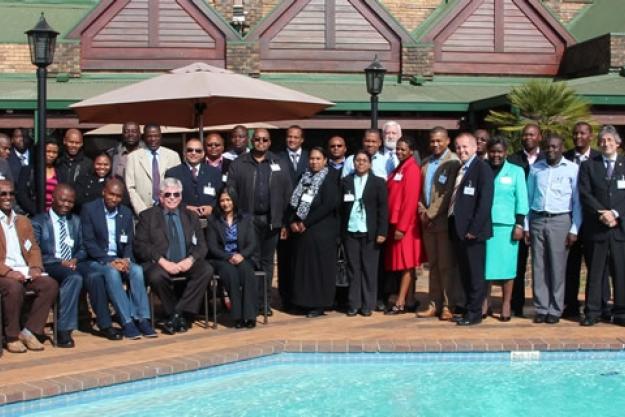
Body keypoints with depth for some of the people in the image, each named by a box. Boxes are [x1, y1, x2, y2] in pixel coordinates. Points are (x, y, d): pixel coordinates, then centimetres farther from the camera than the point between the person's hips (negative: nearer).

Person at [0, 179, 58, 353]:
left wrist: (35, 267, -5)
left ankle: (29, 331, -14)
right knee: (14, 287, -36)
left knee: (50, 284, -21)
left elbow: (34, 249, 17)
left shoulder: (23, 221, 23)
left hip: (24, 272, 6)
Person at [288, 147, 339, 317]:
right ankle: (305, 301, 14)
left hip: (322, 231, -6)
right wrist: (292, 222, -5)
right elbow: (294, 201, 13)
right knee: (303, 265, 7)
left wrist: (306, 223, -15)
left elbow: (329, 205, -16)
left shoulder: (330, 178, -7)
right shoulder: (305, 178, 12)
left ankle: (319, 305, 4)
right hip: (301, 231, 6)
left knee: (319, 266, -2)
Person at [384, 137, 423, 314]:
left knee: (406, 263, -6)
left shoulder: (412, 169, -12)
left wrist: (402, 227, -19)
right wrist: (395, 224, 11)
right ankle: (409, 300, 15)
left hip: (406, 224, -9)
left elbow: (411, 200, -17)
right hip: (395, 222, 9)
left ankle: (400, 303, -6)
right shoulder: (399, 168, 16)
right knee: (405, 263, 10)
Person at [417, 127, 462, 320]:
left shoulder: (453, 162, -8)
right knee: (433, 265, 9)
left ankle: (448, 306, 0)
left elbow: (448, 193, -13)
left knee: (447, 265, -4)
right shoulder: (426, 163, 15)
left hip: (444, 221, -7)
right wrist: (422, 209, 3)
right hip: (427, 221, 7)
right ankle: (434, 304, 13)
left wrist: (431, 214, -10)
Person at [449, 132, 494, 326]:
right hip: (458, 230, 8)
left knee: (475, 274, 0)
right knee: (465, 274, 14)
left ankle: (474, 313, 7)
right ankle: (468, 309, 22)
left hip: (472, 231, -8)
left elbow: (485, 201, -16)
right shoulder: (459, 169, 15)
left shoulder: (482, 168, -10)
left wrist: (474, 229, -18)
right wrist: (453, 227, 10)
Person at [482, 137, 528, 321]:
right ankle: (484, 303, 9)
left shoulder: (516, 171, 6)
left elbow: (521, 200, 3)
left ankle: (506, 305, 7)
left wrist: (519, 225, -5)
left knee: (506, 264, 0)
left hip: (506, 225, -1)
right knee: (485, 264, 1)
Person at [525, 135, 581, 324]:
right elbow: (528, 198, 11)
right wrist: (526, 226, 7)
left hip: (560, 221, -3)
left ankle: (555, 310, 7)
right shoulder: (536, 168, 8)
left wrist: (574, 229, -4)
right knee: (538, 267, 4)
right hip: (537, 220, 3)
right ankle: (541, 308, 10)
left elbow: (577, 201, 1)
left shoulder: (572, 169, 0)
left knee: (557, 267, -1)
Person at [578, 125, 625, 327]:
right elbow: (585, 195, 0)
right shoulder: (589, 166, 9)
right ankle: (592, 312, 8)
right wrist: (602, 213, -12)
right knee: (595, 271, 3)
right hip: (596, 228, 0)